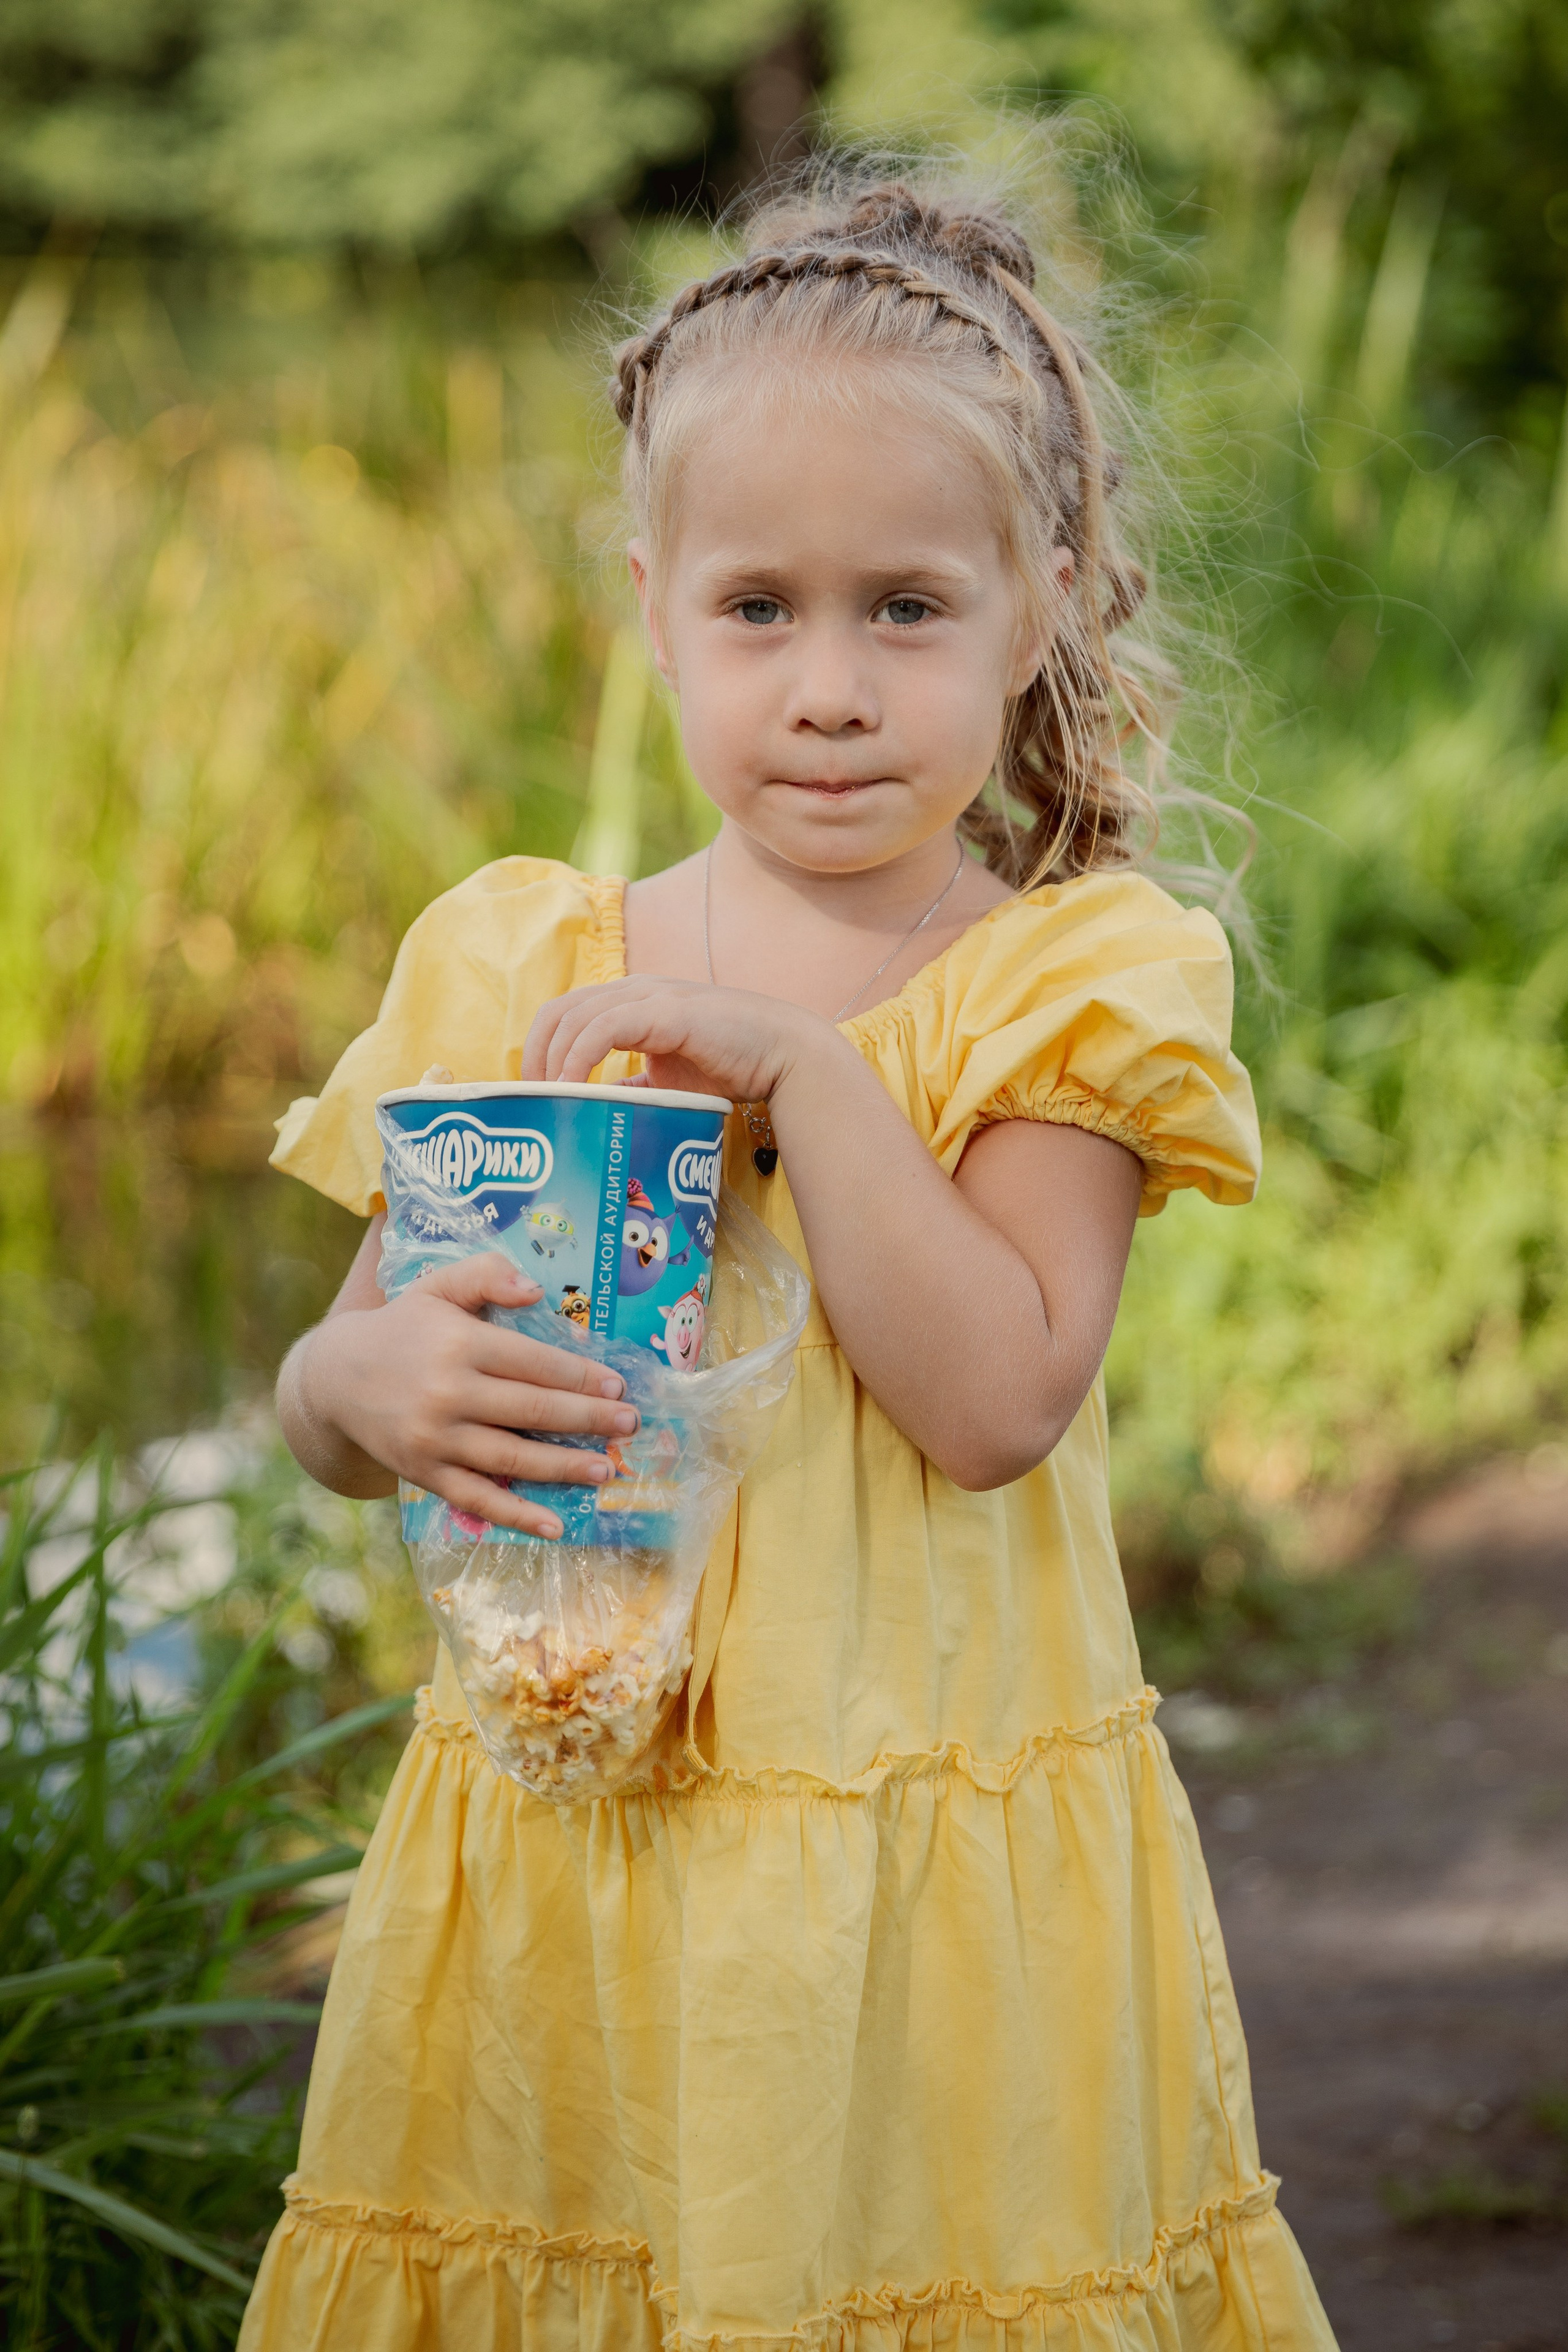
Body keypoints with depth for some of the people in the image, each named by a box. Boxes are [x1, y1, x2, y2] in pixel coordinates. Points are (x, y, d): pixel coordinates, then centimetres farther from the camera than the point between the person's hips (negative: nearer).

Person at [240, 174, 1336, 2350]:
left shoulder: (1071, 979, -4)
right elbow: (329, 1398, 8)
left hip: (939, 1889, -2)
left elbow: (996, 1398, -17)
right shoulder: (510, 965, 4)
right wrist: (373, 1386, -15)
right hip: (562, 1847, 2)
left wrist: (798, 1066, -21)